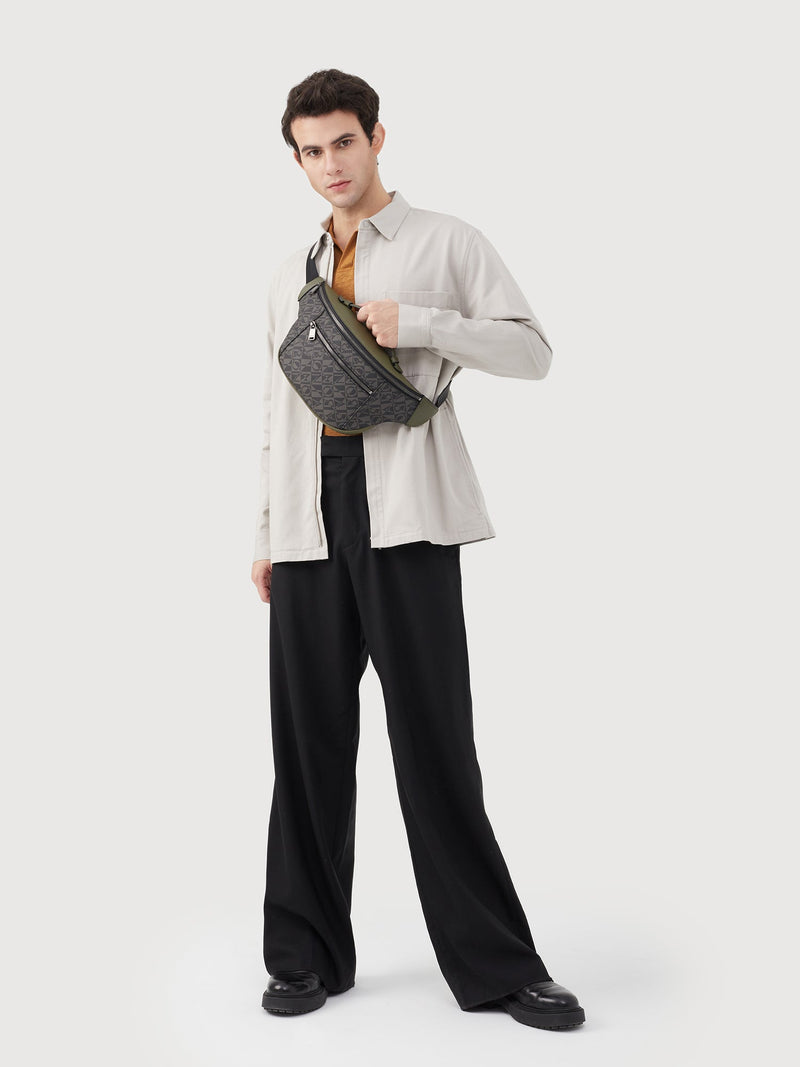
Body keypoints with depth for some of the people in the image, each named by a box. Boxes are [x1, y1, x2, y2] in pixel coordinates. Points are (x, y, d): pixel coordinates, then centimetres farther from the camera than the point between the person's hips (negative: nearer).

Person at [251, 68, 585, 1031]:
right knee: (309, 740, 3)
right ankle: (307, 955, 14)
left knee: (432, 736, -5)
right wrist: (265, 533, 16)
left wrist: (419, 323, -11)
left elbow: (532, 350, 1)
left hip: (406, 514, -4)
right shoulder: (289, 275, 22)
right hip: (310, 521, 4)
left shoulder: (445, 242, 9)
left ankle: (495, 963, 6)